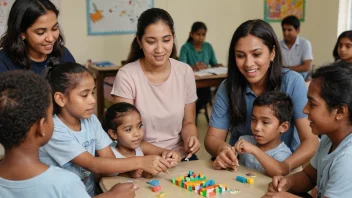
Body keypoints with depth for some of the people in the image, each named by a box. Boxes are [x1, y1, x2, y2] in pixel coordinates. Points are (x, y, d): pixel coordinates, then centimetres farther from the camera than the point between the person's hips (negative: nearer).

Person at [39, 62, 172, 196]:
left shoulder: (91, 120, 1)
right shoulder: (53, 131, -18)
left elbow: (109, 159, -2)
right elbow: (93, 165, -22)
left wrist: (132, 168, -21)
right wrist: (140, 162, -28)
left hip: (90, 193, 5)